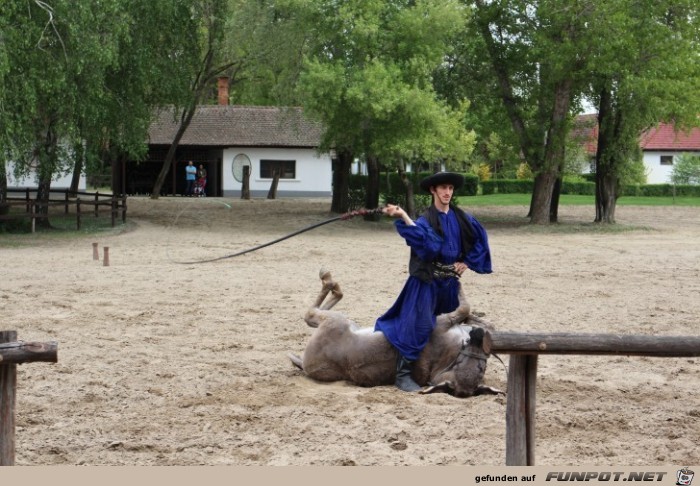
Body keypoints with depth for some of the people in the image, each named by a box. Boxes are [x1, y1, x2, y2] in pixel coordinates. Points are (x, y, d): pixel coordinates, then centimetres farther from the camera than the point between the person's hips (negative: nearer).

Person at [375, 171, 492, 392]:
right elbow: (421, 234, -32)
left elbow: (480, 240, 14)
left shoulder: (462, 218, 6)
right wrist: (403, 216, -46)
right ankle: (403, 374, -10)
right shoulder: (426, 220, -9)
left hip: (450, 280, 6)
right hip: (428, 280, -6)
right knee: (419, 325, -13)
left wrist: (467, 262, 4)